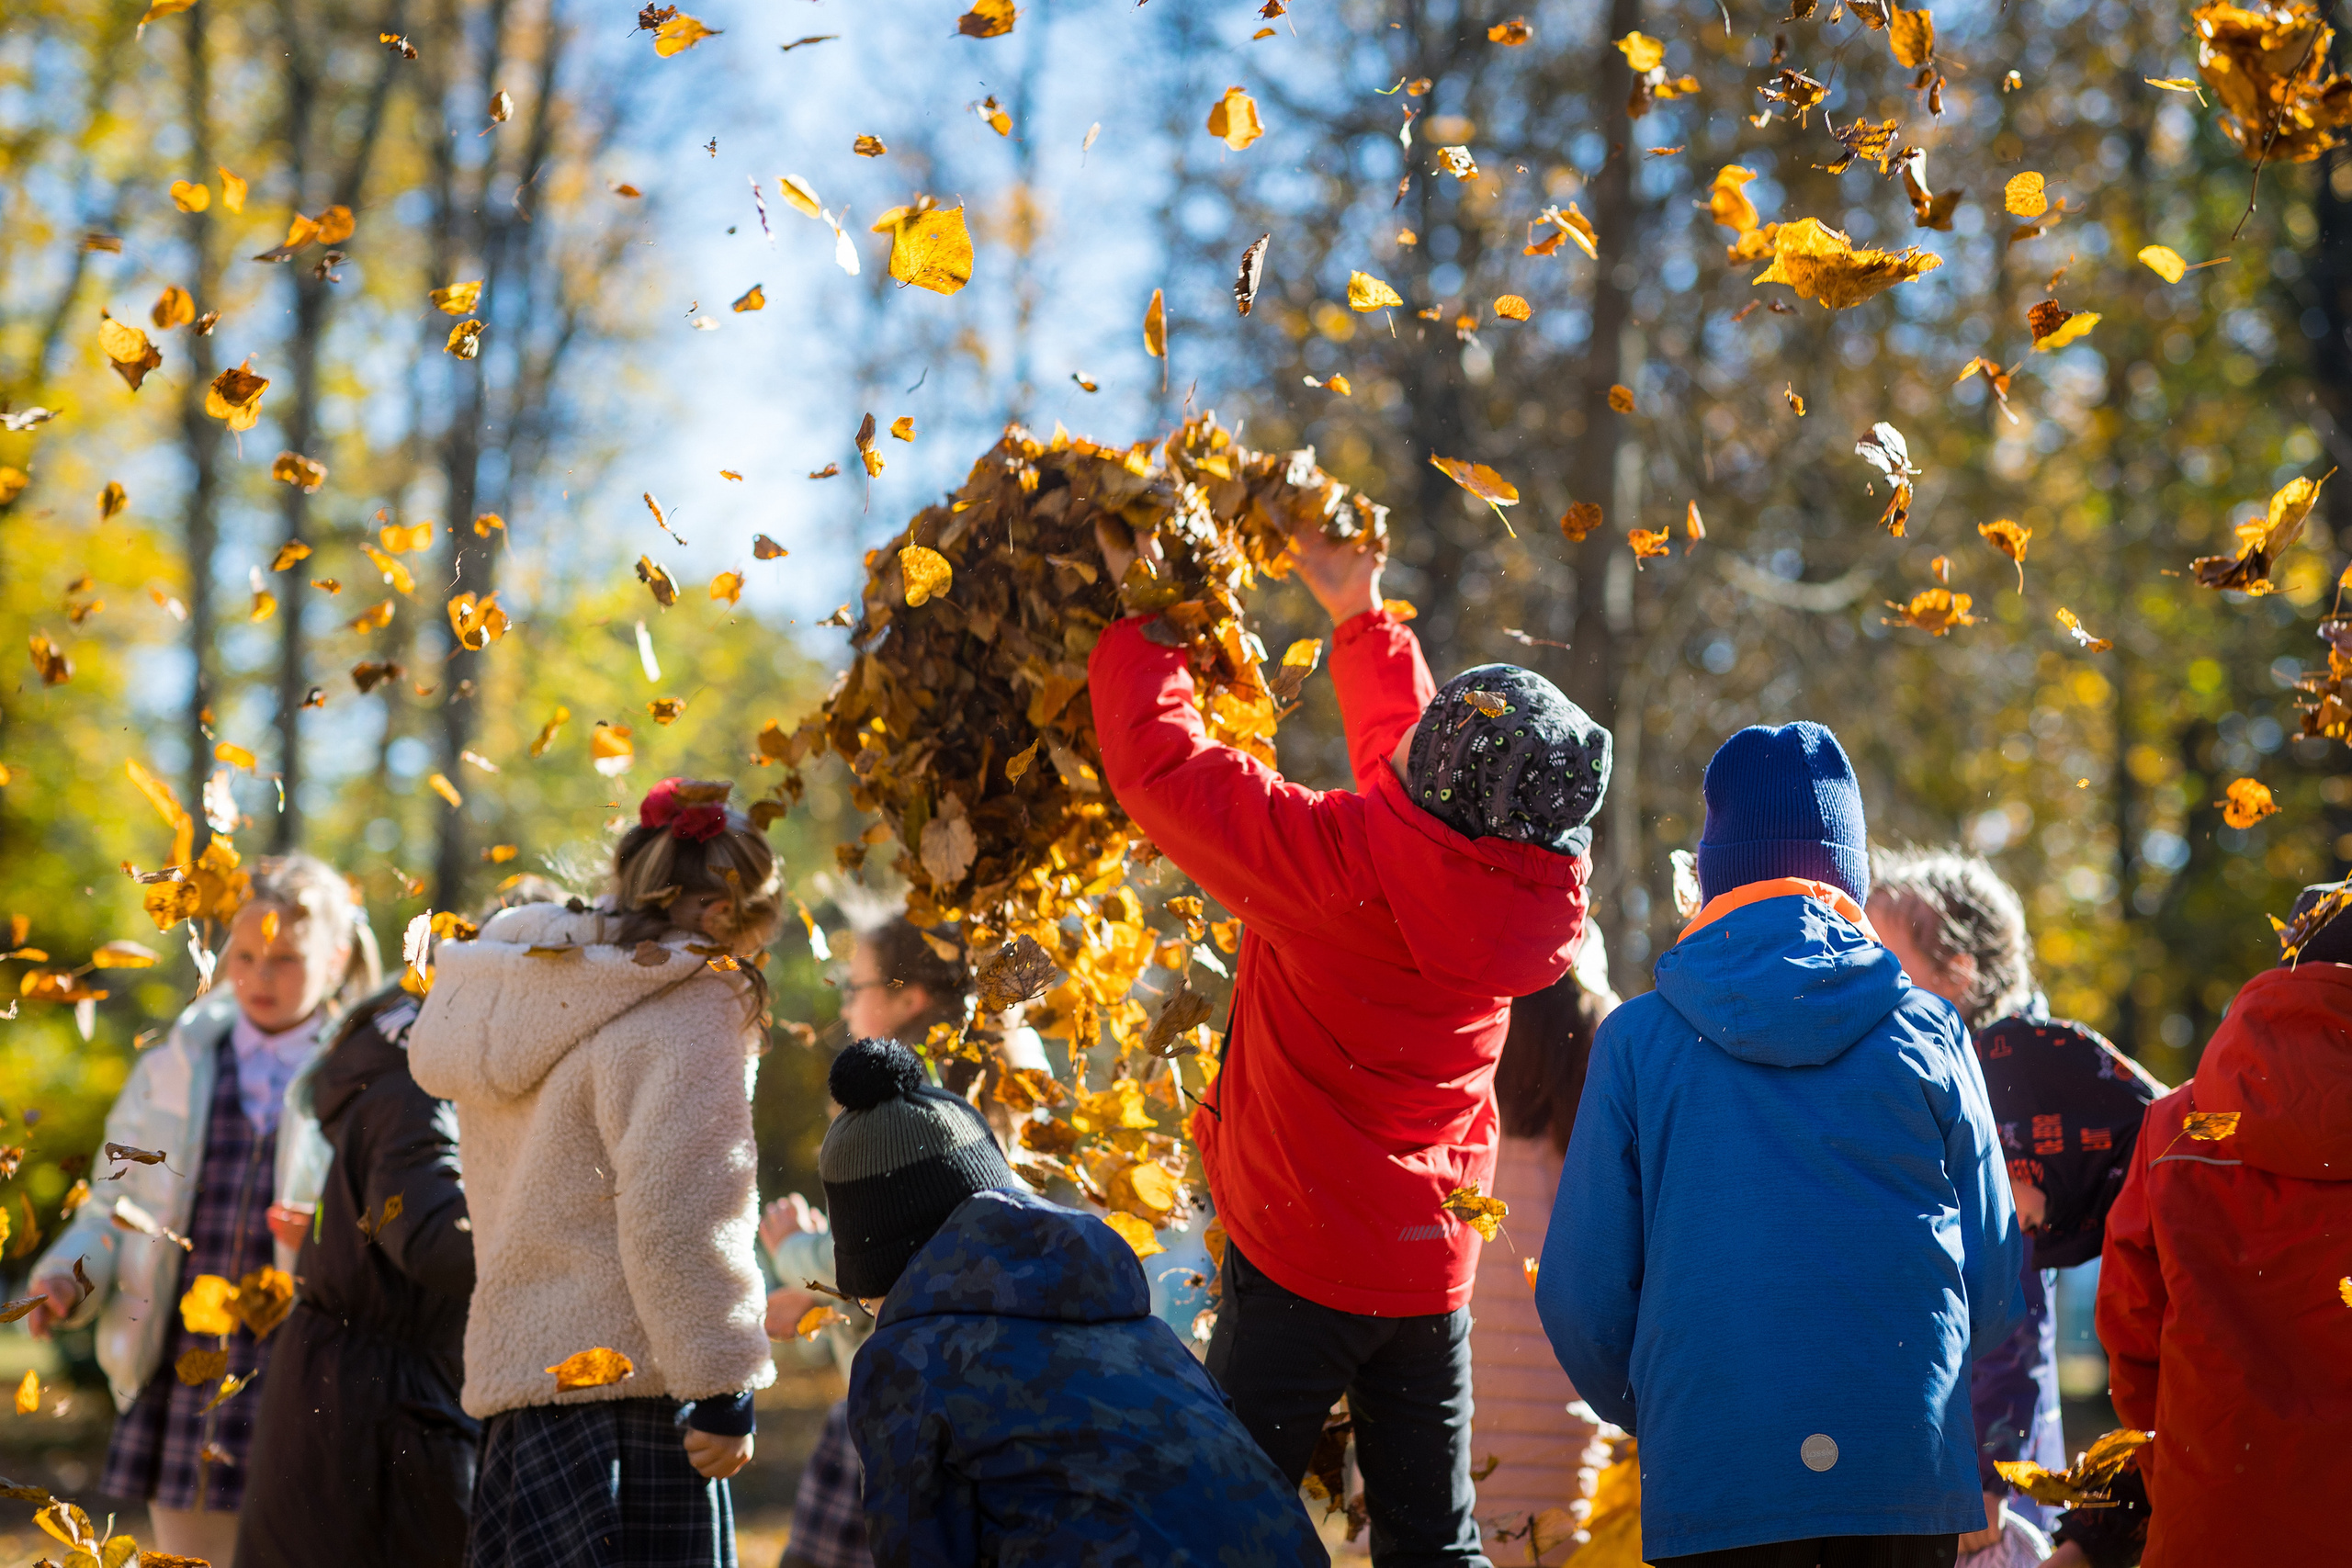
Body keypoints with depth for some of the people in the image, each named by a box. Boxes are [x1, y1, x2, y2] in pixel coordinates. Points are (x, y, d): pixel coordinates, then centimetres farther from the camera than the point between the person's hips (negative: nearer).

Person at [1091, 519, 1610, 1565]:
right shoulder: (1535, 888, -3)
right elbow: (1412, 782, 18)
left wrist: (1137, 610, 1)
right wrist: (1361, 616, 28)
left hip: (1302, 1263, -6)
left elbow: (1160, 763, -15)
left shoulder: (1344, 861, -23)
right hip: (1435, 1264, 6)